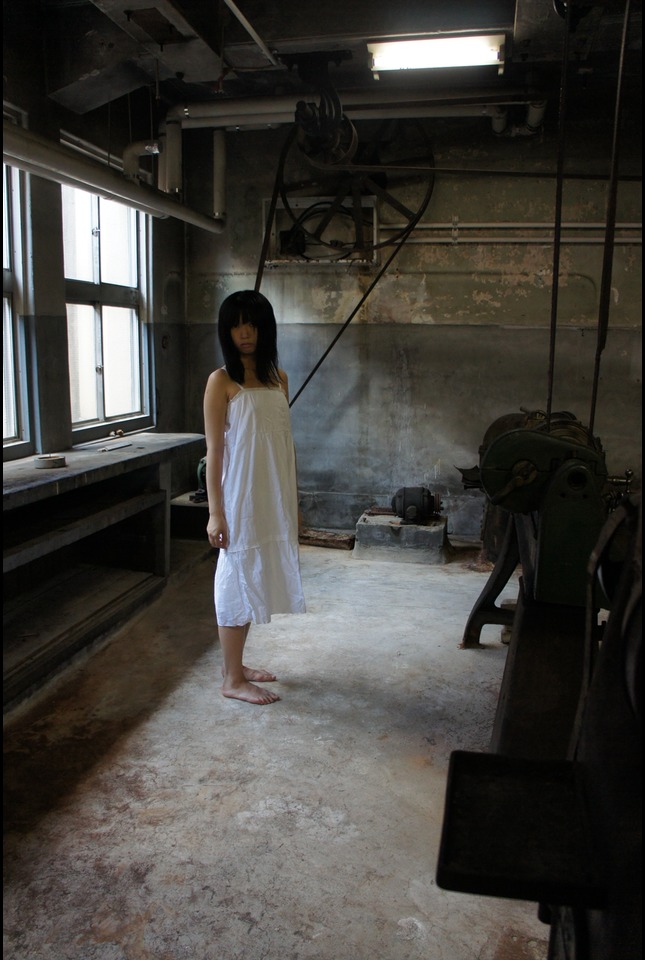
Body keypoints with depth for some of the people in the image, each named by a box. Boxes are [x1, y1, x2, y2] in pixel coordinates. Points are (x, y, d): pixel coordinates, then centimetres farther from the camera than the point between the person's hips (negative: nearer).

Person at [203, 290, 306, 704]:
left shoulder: (278, 378, 9)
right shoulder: (221, 381, -8)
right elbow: (214, 450, -10)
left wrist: (293, 502, 13)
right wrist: (215, 512, -14)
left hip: (274, 500, 6)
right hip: (240, 499, -6)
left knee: (255, 581, 14)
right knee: (238, 583, 2)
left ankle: (236, 664, 30)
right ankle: (233, 679, 15)